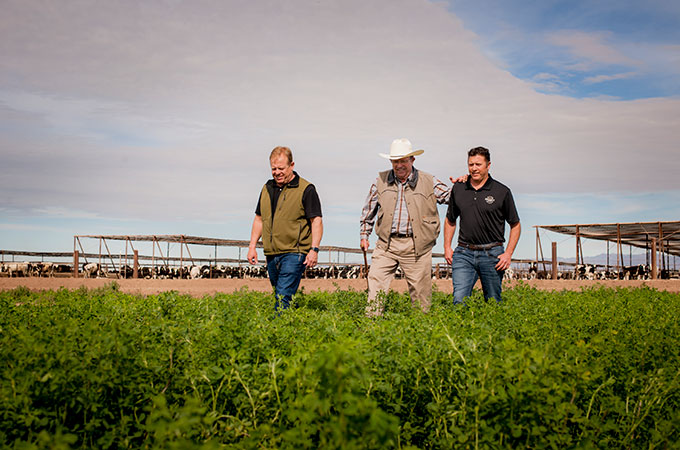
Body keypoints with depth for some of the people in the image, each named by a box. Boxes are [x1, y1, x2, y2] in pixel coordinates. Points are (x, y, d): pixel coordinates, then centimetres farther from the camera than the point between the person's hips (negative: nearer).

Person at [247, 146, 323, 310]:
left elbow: (316, 221, -7)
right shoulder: (267, 188, 14)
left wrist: (314, 249, -16)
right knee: (278, 295, 12)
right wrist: (252, 246, 14)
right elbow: (259, 219, 22)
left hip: (294, 253, -7)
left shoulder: (306, 189, -5)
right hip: (271, 254, 7)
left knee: (283, 296, -14)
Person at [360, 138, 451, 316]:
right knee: (375, 284, -6)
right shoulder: (381, 181, 8)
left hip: (416, 246, -1)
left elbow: (450, 196, 10)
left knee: (420, 292, 4)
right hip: (386, 244, 1)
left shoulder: (428, 182, 3)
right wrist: (364, 235, 15)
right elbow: (369, 209, 16)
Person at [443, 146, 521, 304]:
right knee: (459, 300, -11)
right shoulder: (458, 188, 7)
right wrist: (447, 247, 9)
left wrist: (508, 254, -5)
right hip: (464, 253, 2)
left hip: (492, 254, -1)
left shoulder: (502, 192, -1)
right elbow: (450, 220, 20)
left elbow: (515, 225, 5)